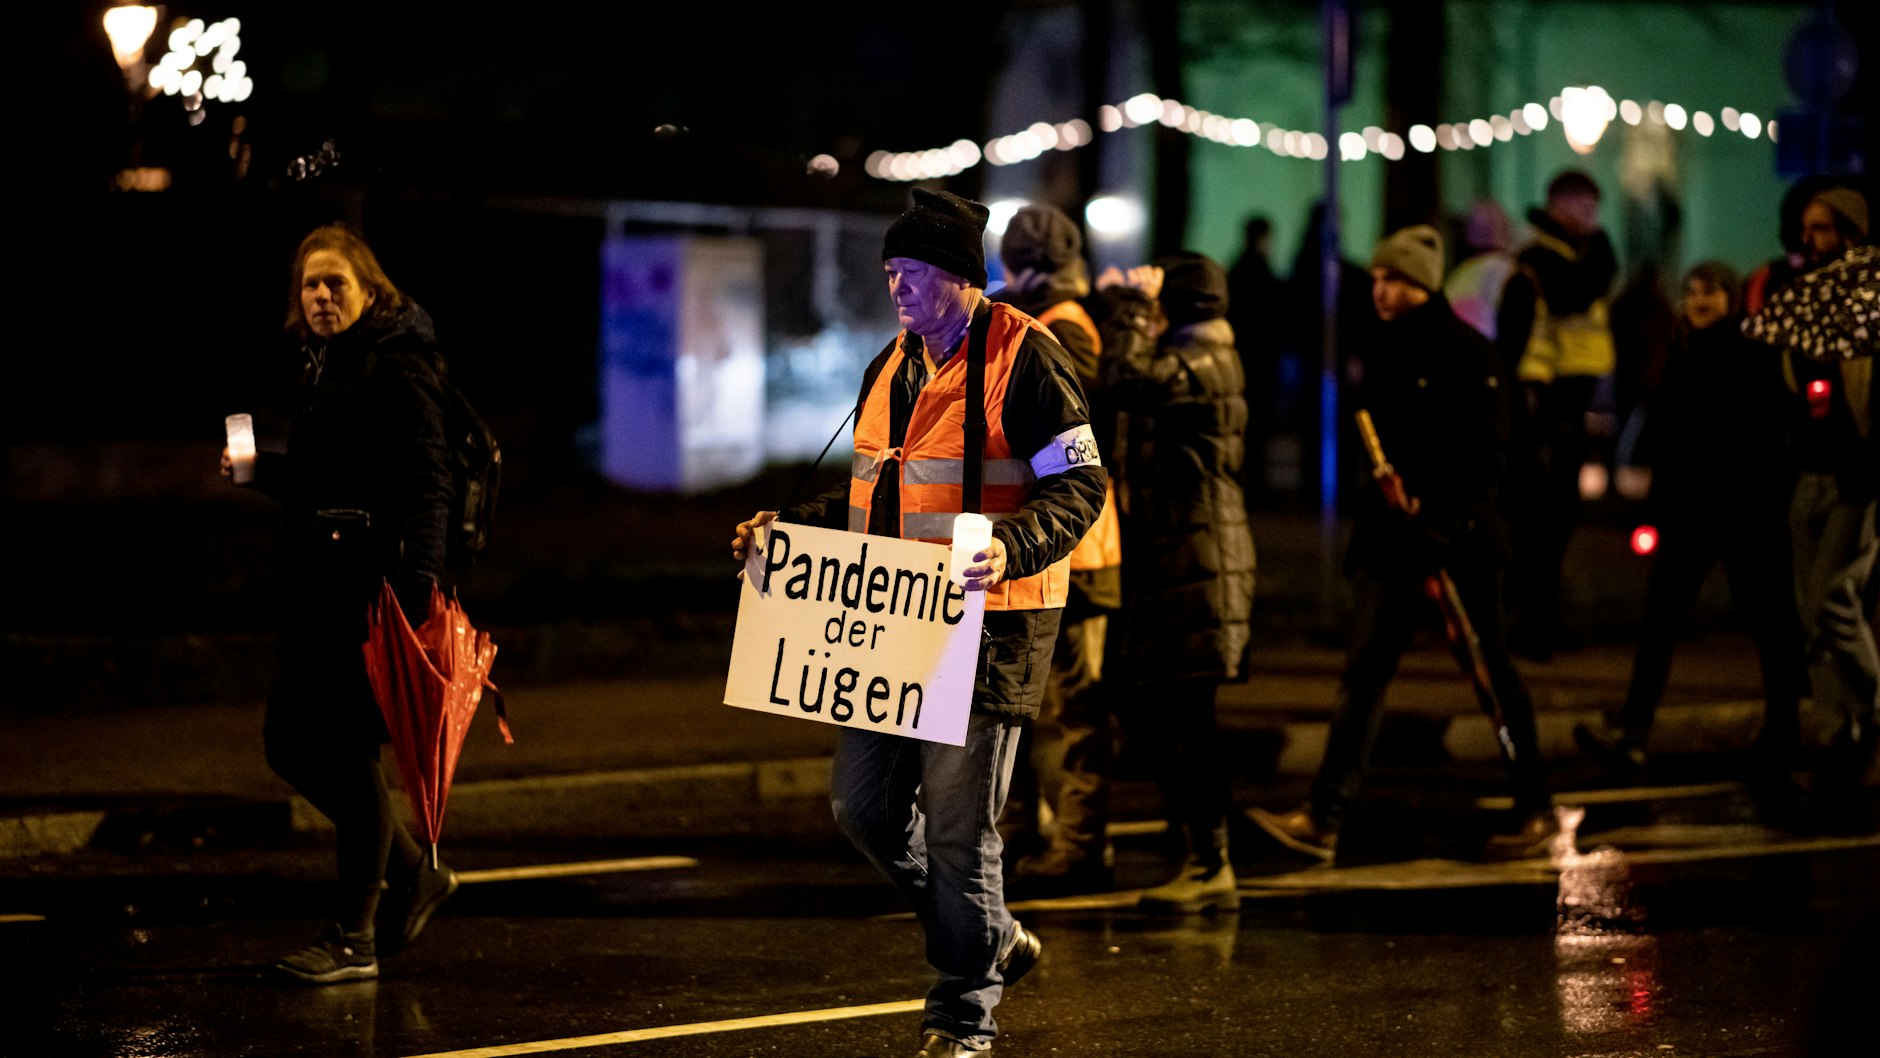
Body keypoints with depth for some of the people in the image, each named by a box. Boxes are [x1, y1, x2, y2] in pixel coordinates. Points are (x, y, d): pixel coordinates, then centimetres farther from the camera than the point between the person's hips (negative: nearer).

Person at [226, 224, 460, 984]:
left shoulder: (397, 365, -10)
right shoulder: (324, 366, 17)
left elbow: (424, 483, -18)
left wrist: (416, 585, -27)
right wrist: (261, 471, 9)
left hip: (373, 587, -9)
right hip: (317, 590, 9)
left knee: (346, 749, -6)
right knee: (289, 744, 11)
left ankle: (354, 938, 3)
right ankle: (411, 875, 26)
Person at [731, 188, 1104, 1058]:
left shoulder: (1024, 359, -10)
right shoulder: (893, 367, 15)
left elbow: (1080, 487, -13)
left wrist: (1012, 548, -30)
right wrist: (791, 527, 11)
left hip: (986, 624, -8)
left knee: (958, 824, -3)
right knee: (863, 802, 10)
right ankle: (993, 940, 28)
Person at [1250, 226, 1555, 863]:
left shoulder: (1467, 352, -10)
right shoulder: (1388, 351, 12)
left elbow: (1488, 453, -14)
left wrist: (1446, 523, -22)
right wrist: (1371, 515, 12)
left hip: (1458, 543, -6)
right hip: (1393, 541, 7)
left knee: (1493, 678, 5)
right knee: (1362, 675, -2)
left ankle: (1536, 811, 20)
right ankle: (1323, 820, -7)